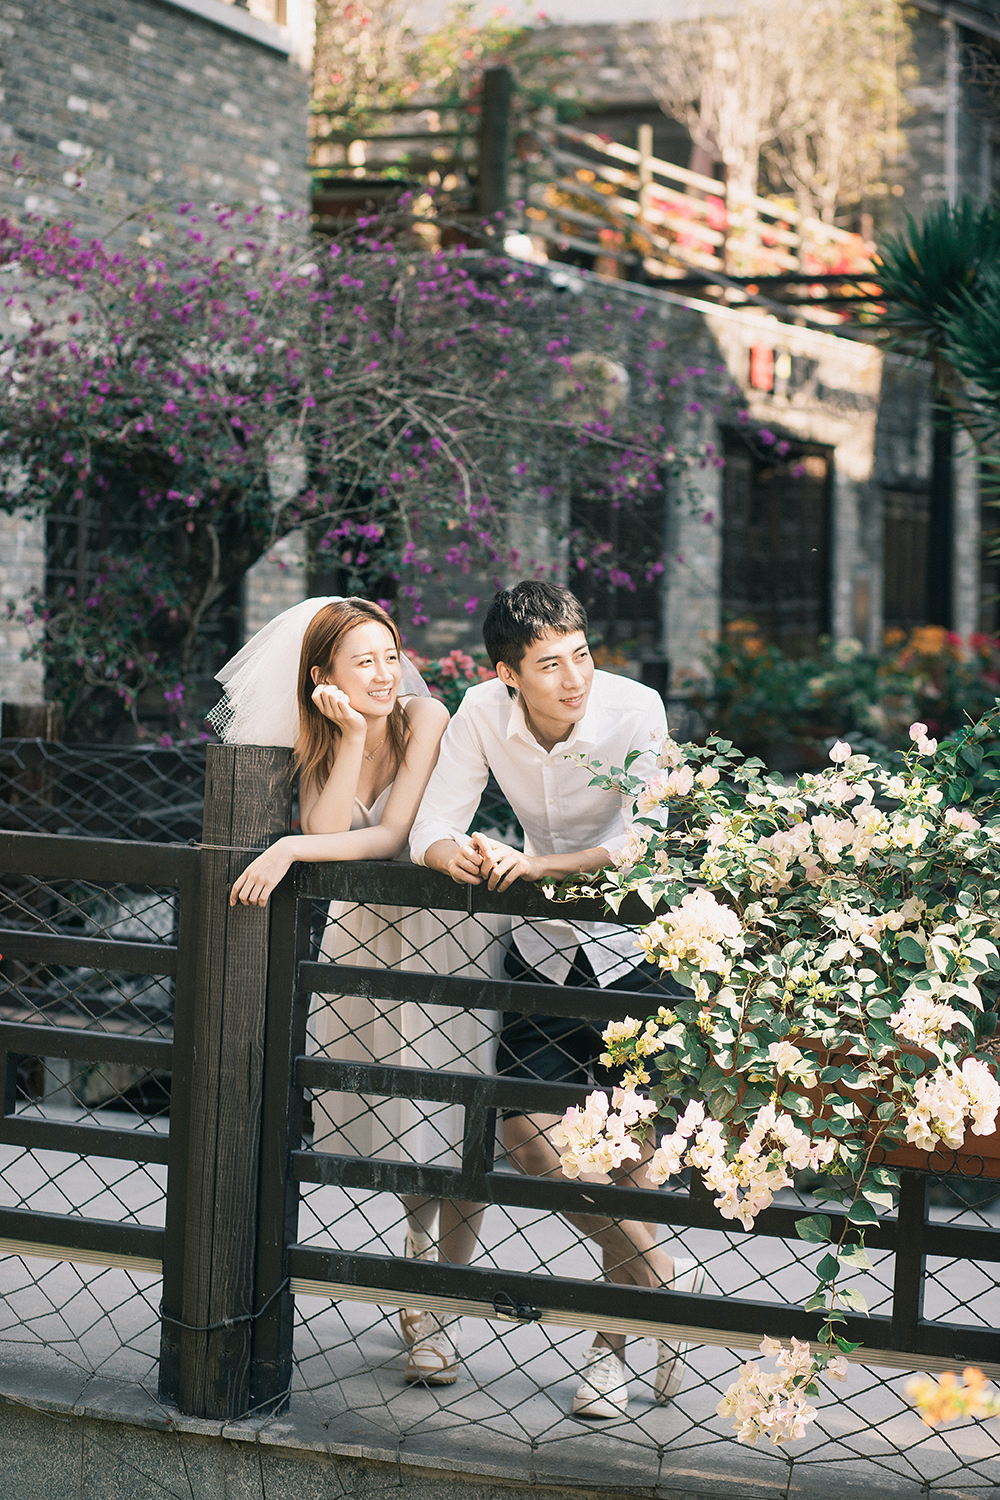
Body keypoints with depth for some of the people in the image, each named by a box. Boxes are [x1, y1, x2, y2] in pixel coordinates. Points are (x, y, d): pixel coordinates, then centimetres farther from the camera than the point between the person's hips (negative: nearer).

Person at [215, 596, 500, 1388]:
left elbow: (394, 835, -23)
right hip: (366, 930, 4)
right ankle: (422, 1260, 39)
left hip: (444, 928, -4)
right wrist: (351, 737, -23)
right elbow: (327, 831, -17)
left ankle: (435, 1308, 8)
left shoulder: (424, 718, -16)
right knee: (397, 1114, 13)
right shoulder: (319, 739, -1)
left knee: (452, 1124, -6)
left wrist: (291, 850, -31)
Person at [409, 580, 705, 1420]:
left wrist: (539, 865, -42)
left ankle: (615, 1338, 13)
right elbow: (430, 828, -10)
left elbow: (640, 844, -27)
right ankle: (665, 1282, 11)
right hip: (545, 941, 4)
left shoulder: (635, 710, -21)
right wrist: (457, 856, -34)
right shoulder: (483, 712, -10)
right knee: (527, 1128, -7)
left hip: (636, 941, -4)